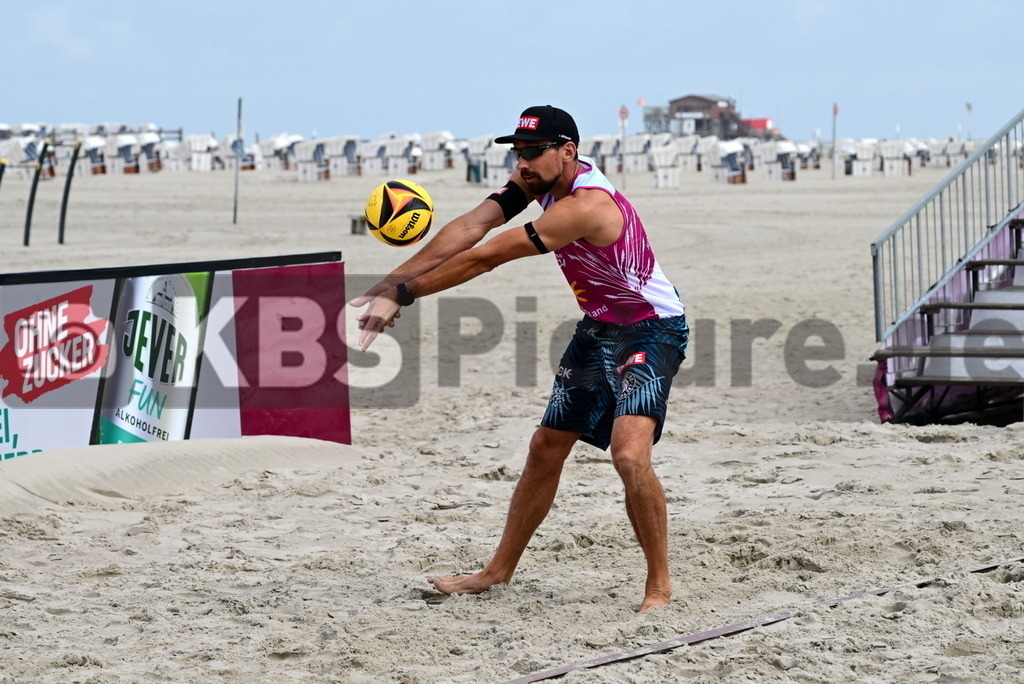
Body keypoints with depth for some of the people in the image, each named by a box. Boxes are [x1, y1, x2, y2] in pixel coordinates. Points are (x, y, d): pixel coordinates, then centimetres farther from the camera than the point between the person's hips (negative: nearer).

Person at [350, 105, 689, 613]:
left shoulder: (585, 205, -32)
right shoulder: (540, 178, -4)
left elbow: (487, 257, -31)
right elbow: (471, 227, -14)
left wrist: (405, 293, -27)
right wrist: (394, 280, -26)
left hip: (651, 331, -9)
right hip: (598, 328, 10)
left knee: (630, 455, -24)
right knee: (545, 449, 13)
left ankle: (660, 585, -11)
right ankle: (499, 572, 25)